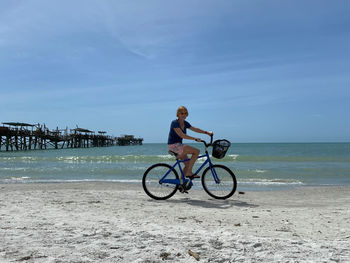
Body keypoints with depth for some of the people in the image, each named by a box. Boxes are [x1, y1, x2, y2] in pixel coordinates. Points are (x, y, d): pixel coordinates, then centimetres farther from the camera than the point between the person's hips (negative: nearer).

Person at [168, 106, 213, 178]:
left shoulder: (185, 123, 9)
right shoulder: (174, 123, -16)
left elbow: (195, 129, 19)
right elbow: (182, 135, -25)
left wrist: (206, 132, 12)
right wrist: (195, 139, -30)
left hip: (178, 145, 9)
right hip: (173, 145, -9)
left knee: (188, 164, 10)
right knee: (196, 151, -16)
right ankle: (189, 172, -12)